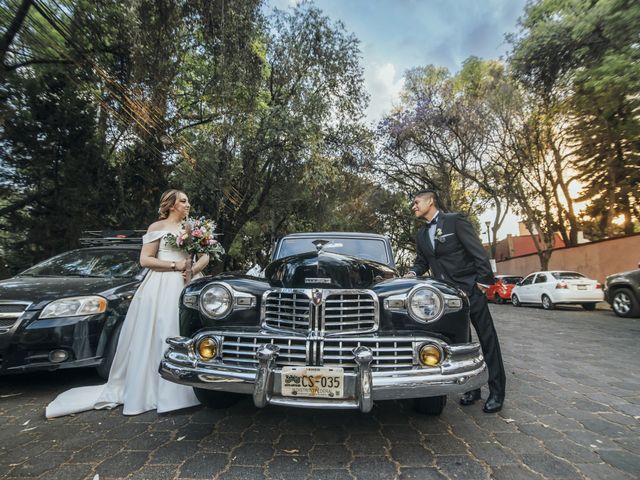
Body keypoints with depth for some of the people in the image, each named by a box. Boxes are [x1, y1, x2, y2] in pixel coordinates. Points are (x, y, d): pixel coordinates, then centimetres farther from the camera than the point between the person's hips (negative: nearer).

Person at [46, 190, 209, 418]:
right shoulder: (157, 227, 2)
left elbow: (205, 255, 9)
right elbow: (145, 260, -3)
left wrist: (194, 268, -10)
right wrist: (174, 265, -13)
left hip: (184, 286, 4)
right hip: (160, 286, -4)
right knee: (153, 337, -1)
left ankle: (176, 390, 16)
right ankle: (145, 390, 11)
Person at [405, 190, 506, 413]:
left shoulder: (455, 220, -6)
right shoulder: (421, 235, 12)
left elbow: (477, 250, -10)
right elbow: (422, 261, 16)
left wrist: (484, 280, -15)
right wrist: (413, 273, -4)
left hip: (469, 288, -5)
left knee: (487, 338, 3)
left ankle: (496, 392, 15)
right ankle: (472, 387, 24)